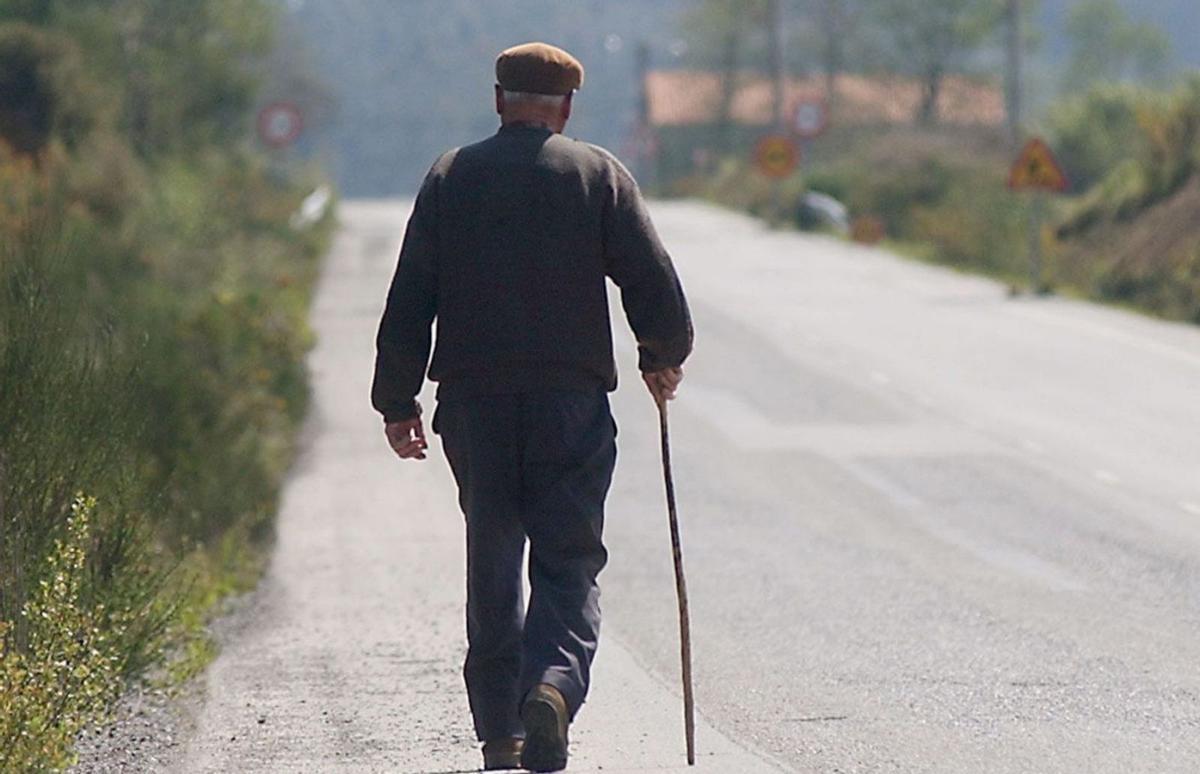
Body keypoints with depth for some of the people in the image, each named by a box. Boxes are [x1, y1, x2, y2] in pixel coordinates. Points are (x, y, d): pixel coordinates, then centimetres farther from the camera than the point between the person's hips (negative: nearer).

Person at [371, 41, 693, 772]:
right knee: (569, 561, 1)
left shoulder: (450, 177, 6)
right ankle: (556, 681, -26)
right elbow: (656, 285, -4)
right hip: (571, 402, -2)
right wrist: (664, 358, 15)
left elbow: (408, 302, 3)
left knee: (492, 564, 13)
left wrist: (398, 401, 10)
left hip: (472, 400, 2)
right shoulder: (599, 175, 1)